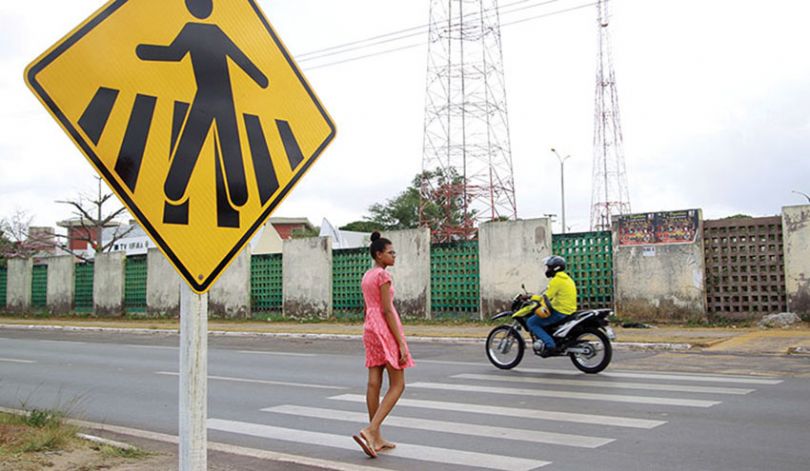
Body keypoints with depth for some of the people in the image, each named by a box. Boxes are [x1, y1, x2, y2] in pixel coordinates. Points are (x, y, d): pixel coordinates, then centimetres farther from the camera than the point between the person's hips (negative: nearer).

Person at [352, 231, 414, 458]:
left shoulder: (366, 276, 15)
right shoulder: (383, 275, -13)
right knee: (397, 385, -3)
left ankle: (376, 439, 10)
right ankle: (370, 430, -15)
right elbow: (387, 310, -18)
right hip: (385, 329, -9)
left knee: (374, 383, 6)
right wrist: (401, 343, -18)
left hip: (369, 328, 9)